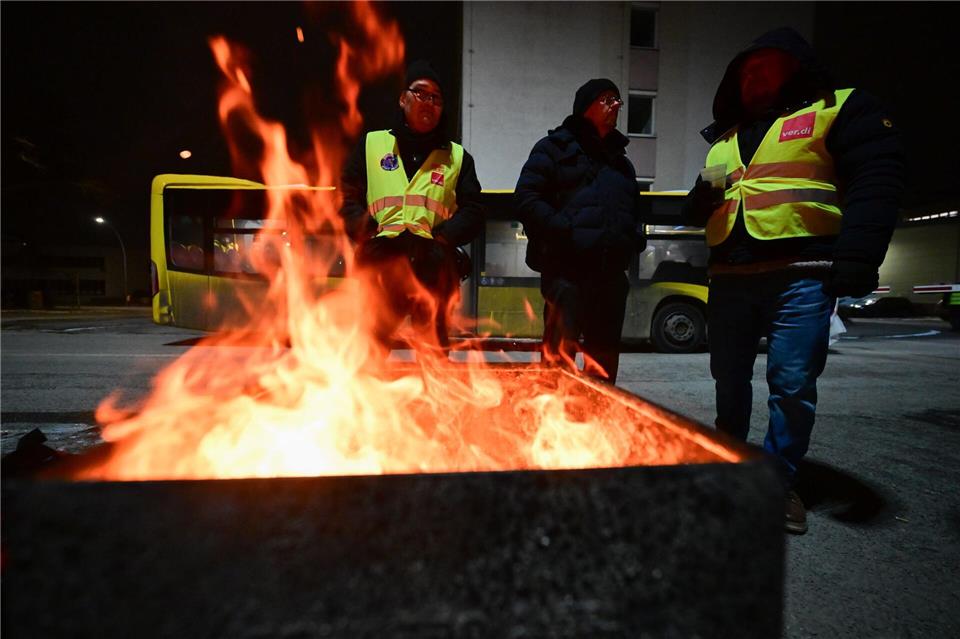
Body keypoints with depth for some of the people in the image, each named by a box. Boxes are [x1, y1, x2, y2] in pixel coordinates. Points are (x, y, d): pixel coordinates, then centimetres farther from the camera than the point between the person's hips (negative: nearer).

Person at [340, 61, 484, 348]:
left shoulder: (457, 156, 20)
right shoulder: (372, 144, 19)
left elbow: (472, 212, 11)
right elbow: (349, 201, 16)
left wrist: (437, 238, -6)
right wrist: (371, 235, -4)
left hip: (433, 267, 1)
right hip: (379, 265, 0)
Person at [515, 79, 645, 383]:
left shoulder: (620, 159, 27)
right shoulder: (556, 147, 7)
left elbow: (632, 210, 33)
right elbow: (526, 198, -5)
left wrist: (635, 239, 11)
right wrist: (564, 232, -17)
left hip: (611, 274, 7)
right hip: (567, 270, -6)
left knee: (604, 362, 11)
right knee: (559, 356, -7)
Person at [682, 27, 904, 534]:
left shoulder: (841, 109, 6)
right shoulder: (724, 140, 22)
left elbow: (875, 182, -6)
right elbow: (697, 213, 23)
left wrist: (856, 259, -18)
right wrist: (701, 199, -1)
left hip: (799, 276, -5)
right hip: (729, 278, 5)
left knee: (792, 383, -5)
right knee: (729, 379, 10)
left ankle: (780, 483, 13)